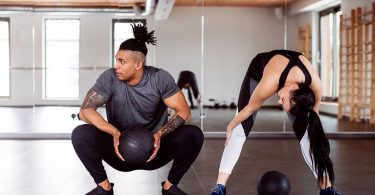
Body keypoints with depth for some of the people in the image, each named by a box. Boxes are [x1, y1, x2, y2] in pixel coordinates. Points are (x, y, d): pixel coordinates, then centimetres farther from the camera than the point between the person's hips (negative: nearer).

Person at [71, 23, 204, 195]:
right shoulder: (110, 78, -14)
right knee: (80, 134, -26)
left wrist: (160, 134, -32)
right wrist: (114, 133, -34)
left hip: (154, 149, 0)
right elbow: (85, 110, -18)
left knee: (194, 135, -26)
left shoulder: (160, 78, -13)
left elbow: (183, 112, -14)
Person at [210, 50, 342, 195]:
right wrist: (231, 127, -8)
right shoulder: (268, 85, -44)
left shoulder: (315, 86, -35)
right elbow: (251, 107, -24)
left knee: (305, 132, -11)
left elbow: (313, 110, -12)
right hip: (258, 72, -2)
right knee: (241, 129, -13)